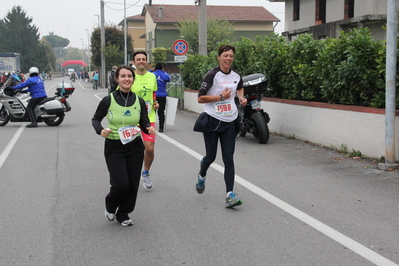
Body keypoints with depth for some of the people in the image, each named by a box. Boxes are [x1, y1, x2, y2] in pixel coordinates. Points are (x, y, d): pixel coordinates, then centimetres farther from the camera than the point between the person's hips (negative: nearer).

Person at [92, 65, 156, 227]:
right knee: (121, 184, -12)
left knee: (133, 185, 4)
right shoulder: (108, 100, -8)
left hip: (135, 147, 3)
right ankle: (110, 206, 22)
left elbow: (144, 123, 8)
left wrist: (149, 128, -15)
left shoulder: (139, 101, 1)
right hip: (114, 148, -3)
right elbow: (95, 119, 4)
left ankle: (123, 214, 28)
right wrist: (100, 130, -17)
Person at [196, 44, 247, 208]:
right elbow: (200, 98, -15)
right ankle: (202, 176, 42)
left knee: (228, 159, -4)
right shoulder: (212, 75, -11)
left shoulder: (236, 76, 6)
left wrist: (241, 98, 10)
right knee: (210, 157, 7)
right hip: (212, 121, -4)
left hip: (230, 122, 4)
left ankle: (230, 195, -6)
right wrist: (221, 97, -19)